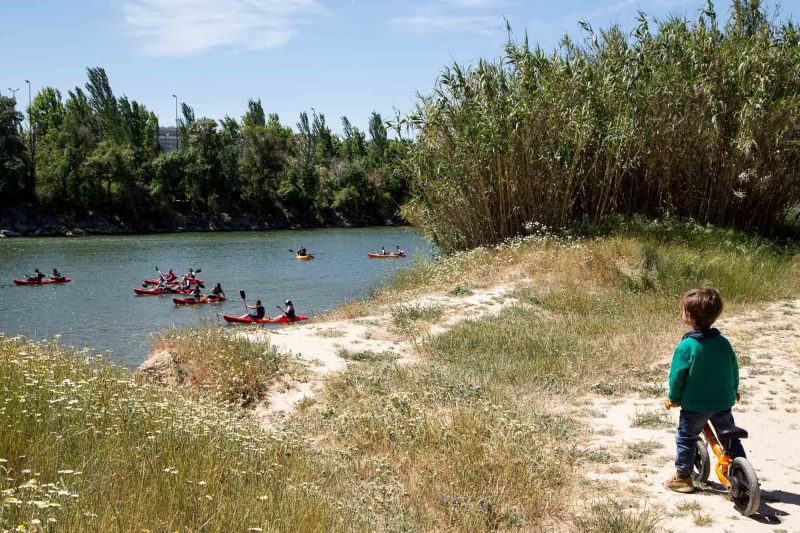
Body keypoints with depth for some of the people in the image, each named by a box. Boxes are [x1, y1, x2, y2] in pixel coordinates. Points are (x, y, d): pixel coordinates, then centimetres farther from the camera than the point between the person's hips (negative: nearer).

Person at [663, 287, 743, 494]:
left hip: (695, 405, -4)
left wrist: (673, 398, 3)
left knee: (686, 438, 13)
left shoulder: (686, 346, -18)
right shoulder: (723, 342, -2)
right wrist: (733, 391, 27)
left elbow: (677, 376, -14)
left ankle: (683, 477, 18)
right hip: (723, 402, 5)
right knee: (730, 437, 20)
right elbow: (734, 369, 9)